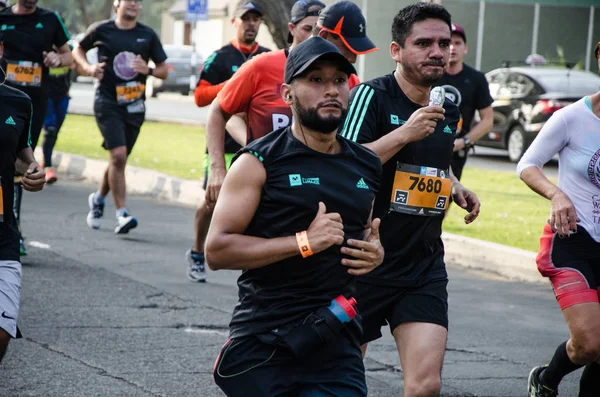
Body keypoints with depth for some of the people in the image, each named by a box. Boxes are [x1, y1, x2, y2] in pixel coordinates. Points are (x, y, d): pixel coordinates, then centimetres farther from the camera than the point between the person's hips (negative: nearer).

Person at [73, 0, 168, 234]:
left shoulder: (148, 36, 6)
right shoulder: (102, 30, 0)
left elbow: (164, 70, 10)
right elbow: (78, 50, 16)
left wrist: (148, 70, -11)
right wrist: (88, 68, -4)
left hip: (135, 107, 4)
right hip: (107, 103, -4)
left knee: (119, 159, 13)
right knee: (118, 155, -18)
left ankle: (98, 199, 39)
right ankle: (121, 214, -17)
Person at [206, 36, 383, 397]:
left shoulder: (367, 167, 13)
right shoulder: (259, 163, -4)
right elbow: (217, 250, -12)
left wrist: (375, 253, 7)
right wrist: (304, 242, -17)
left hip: (337, 346, 4)